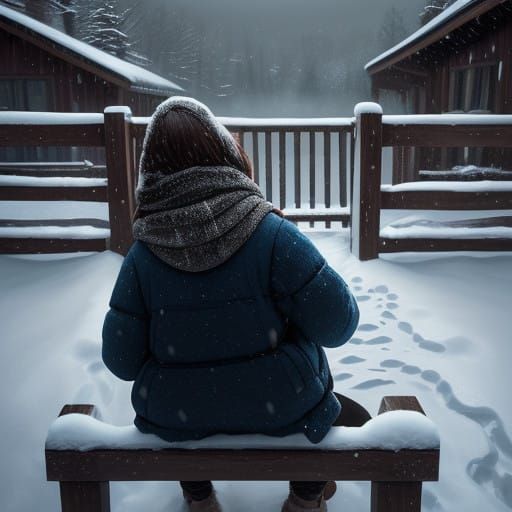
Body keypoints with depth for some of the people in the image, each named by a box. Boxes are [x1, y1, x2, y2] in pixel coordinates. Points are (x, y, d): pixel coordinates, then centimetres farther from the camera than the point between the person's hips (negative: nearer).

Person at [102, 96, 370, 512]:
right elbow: (337, 325, -17)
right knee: (312, 358, 30)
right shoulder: (273, 234, -22)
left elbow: (122, 361, -9)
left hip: (176, 419, 2)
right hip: (282, 410, -1)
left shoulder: (141, 256, -15)